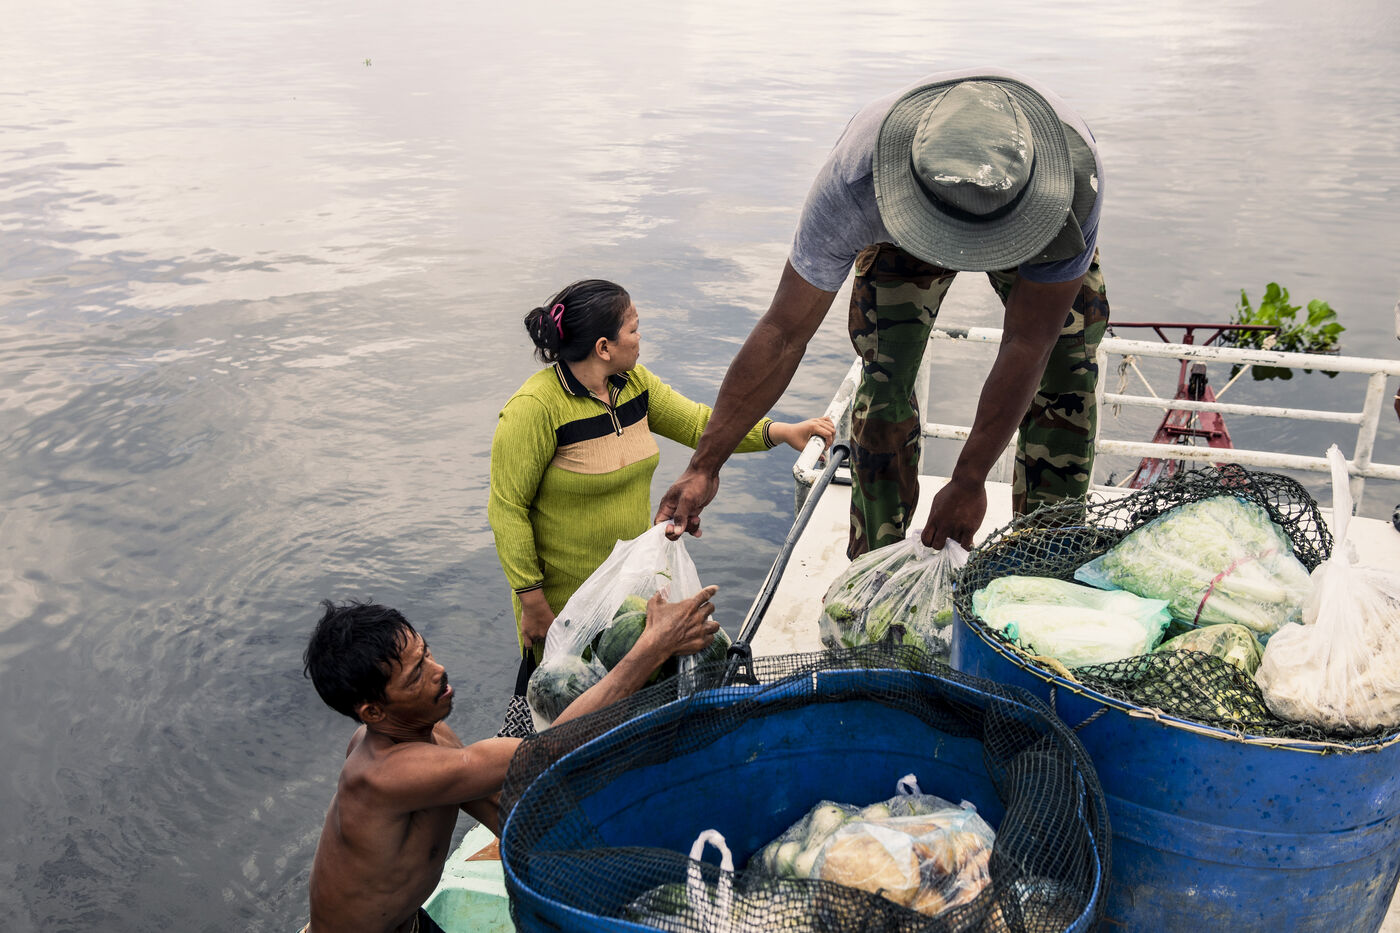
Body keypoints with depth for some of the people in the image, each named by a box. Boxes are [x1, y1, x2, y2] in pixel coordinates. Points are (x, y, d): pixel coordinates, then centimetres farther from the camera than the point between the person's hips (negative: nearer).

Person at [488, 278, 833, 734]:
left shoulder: (634, 384, -2)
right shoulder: (535, 408, -23)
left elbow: (699, 423, 4)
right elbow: (507, 509, -19)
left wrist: (779, 431, -9)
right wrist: (531, 601, -17)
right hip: (563, 594, -6)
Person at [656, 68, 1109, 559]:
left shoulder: (1074, 174, -44)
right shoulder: (851, 185, -44)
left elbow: (1027, 345, -36)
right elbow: (783, 335, -36)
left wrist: (968, 481, -32)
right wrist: (705, 465, -35)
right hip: (901, 223, 0)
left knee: (1066, 364, -12)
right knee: (885, 375, -14)